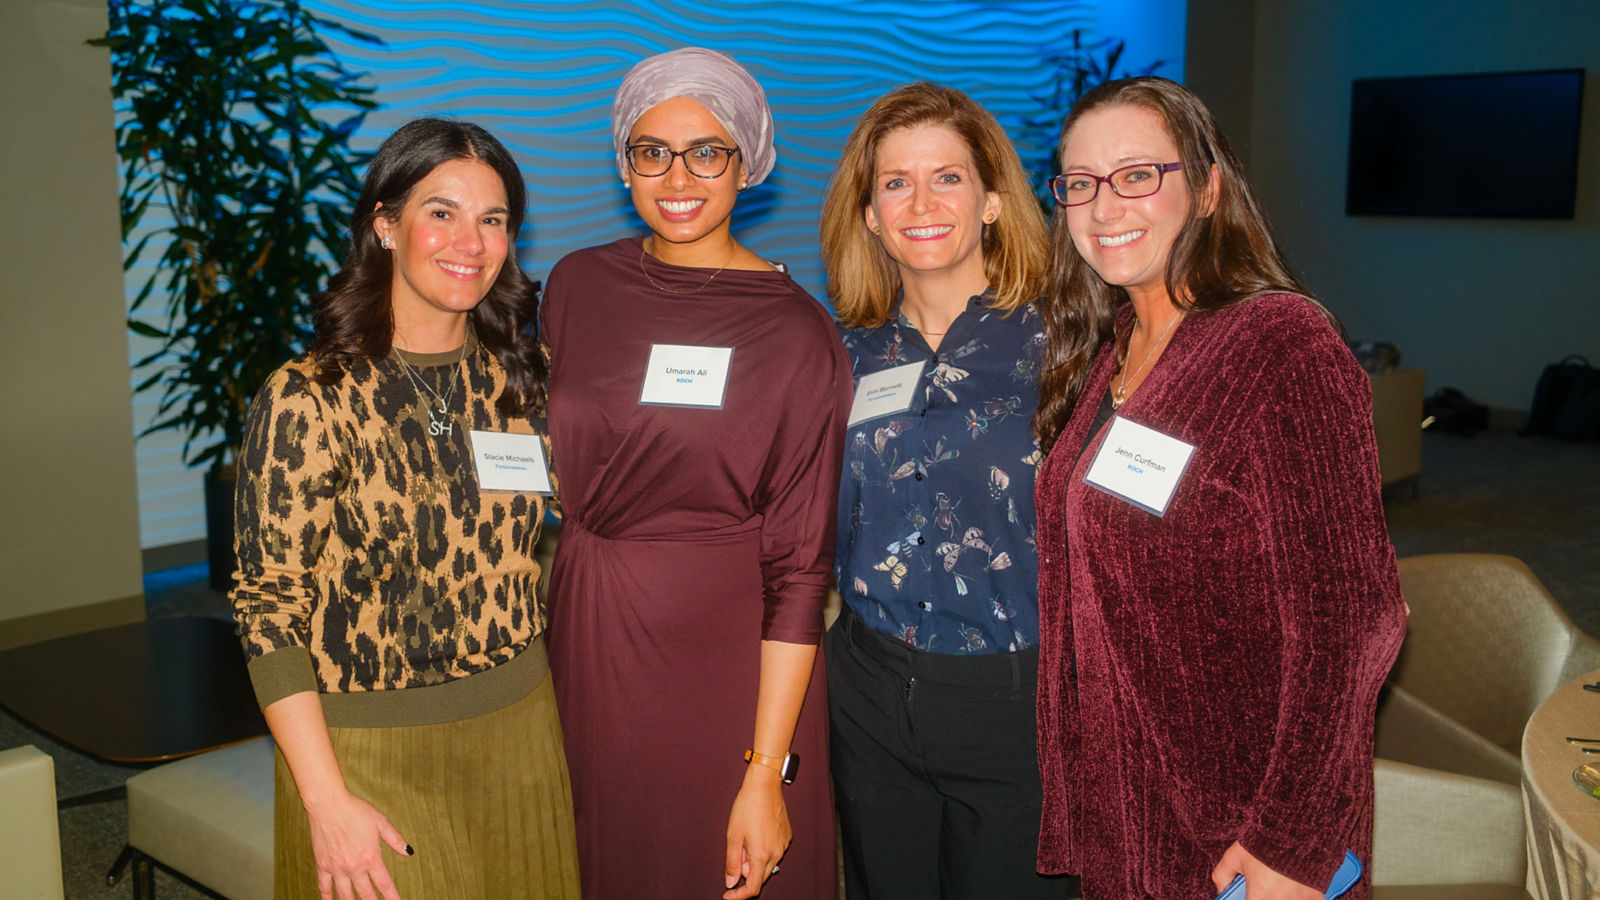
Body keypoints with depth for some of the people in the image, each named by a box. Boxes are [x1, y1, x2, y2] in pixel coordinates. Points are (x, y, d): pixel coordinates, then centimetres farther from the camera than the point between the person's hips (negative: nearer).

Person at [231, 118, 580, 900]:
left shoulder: (519, 378, 1)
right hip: (369, 752, -4)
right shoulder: (308, 398, -13)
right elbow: (269, 608, -13)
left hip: (522, 734, 5)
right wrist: (328, 803, -16)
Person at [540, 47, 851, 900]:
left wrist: (767, 775, -16)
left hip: (727, 655, -4)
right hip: (587, 641, 4)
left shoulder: (796, 333, -13)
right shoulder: (578, 285, 1)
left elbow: (798, 570, -14)